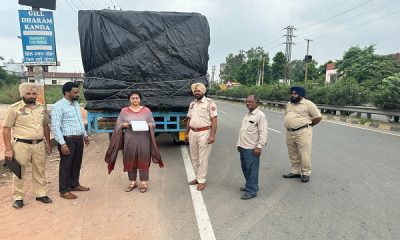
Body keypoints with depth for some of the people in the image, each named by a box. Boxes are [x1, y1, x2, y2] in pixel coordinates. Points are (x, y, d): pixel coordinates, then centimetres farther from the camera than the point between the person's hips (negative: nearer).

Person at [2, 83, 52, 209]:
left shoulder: (41, 108, 8)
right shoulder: (15, 108, -6)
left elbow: (45, 126, 16)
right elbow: (6, 129, -7)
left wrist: (48, 143, 12)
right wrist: (8, 149, -10)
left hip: (39, 145, 4)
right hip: (22, 145, -4)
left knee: (40, 171, 13)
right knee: (19, 173, 6)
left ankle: (41, 194, 26)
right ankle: (18, 198, 21)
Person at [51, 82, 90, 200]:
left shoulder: (76, 104, 12)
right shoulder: (59, 106, -14)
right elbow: (55, 127, -19)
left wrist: (85, 135, 22)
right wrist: (63, 144, -23)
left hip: (79, 139, 8)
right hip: (68, 140, -8)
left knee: (77, 164, 18)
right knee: (66, 165, 3)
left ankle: (75, 184, 34)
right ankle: (64, 191, 15)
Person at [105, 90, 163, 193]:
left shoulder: (146, 110, 3)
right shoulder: (124, 111, 5)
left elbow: (153, 123, 4)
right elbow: (118, 124, 6)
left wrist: (147, 125, -16)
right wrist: (124, 125, -14)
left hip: (143, 140, -1)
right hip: (129, 140, 1)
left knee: (143, 160, 1)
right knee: (130, 160, 6)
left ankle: (144, 182, 12)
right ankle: (132, 182, 20)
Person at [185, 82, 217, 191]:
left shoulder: (209, 103, -6)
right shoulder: (192, 104, 14)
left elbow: (214, 120, -11)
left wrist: (212, 135, -18)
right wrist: (186, 133, 16)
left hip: (204, 133, -7)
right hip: (192, 133, 7)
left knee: (203, 158, -1)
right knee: (194, 158, 13)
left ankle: (202, 181, 9)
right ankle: (198, 177, 27)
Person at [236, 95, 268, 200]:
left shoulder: (260, 115, -12)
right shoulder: (247, 114, 15)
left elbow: (263, 132, -16)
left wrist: (259, 146, -19)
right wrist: (239, 144, 20)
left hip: (252, 148, -8)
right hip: (243, 147, 8)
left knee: (251, 170, 0)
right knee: (245, 168, 17)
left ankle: (251, 191, 11)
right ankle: (249, 185, 35)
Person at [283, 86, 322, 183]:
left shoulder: (308, 104, -7)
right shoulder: (288, 104, 15)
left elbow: (318, 117, -6)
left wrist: (308, 125, 2)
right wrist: (289, 125, 14)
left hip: (303, 133, -7)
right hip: (290, 133, 7)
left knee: (304, 155, -2)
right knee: (293, 155, 13)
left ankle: (306, 173, 10)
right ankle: (295, 171, 25)